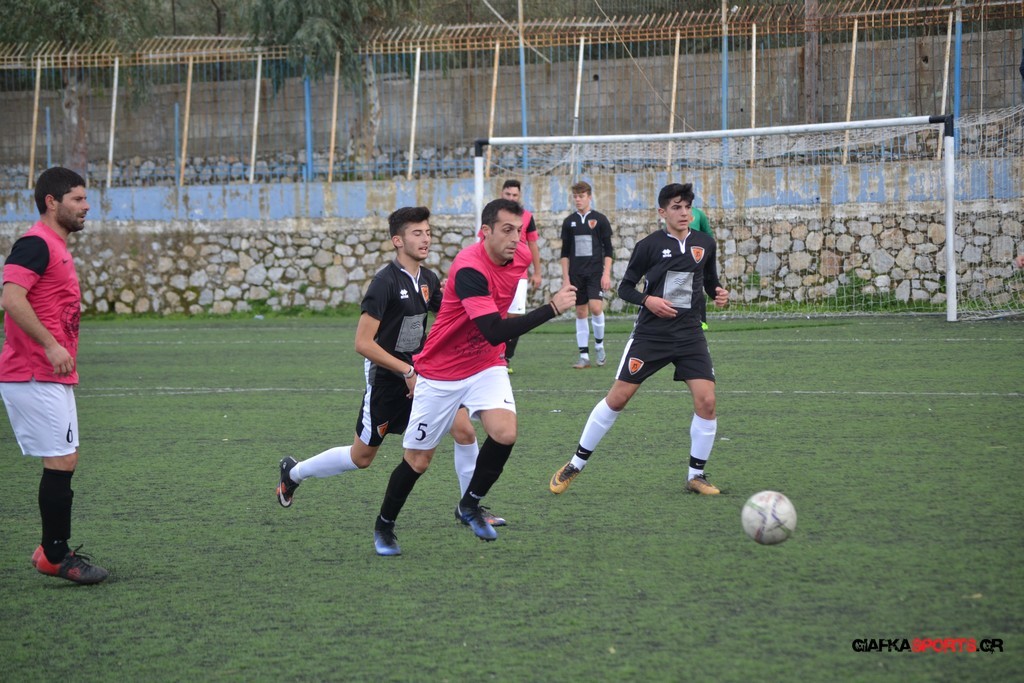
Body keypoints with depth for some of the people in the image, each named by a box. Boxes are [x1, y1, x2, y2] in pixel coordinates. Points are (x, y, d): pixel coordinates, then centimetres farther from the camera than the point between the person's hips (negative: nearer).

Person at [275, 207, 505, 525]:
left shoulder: (428, 279, 1)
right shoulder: (386, 282, -21)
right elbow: (363, 343, -23)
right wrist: (407, 371, -22)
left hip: (421, 373, 6)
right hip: (386, 380, -6)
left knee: (464, 429, -11)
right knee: (361, 457, 8)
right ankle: (294, 472, 32)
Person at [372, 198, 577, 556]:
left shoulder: (520, 256, -8)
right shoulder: (470, 269, -30)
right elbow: (494, 332, -38)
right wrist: (552, 309, -38)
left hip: (486, 365, 5)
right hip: (440, 374, -5)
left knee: (505, 432, -21)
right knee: (418, 460, 4)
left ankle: (469, 505, 4)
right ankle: (384, 527, 30)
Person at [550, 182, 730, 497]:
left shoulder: (705, 244, 5)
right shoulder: (650, 245, -5)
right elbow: (625, 287, 1)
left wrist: (718, 294, -3)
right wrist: (648, 300, -17)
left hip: (690, 333, 3)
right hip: (650, 333, -2)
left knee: (706, 401, -11)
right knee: (618, 398, -2)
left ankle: (696, 476, 6)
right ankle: (575, 465, 12)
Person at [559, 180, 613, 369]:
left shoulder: (600, 219, 1)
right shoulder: (569, 222, 8)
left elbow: (608, 249, 0)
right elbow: (565, 252, 12)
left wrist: (606, 274, -8)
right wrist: (566, 277, 5)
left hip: (596, 272, -3)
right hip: (576, 274, 3)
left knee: (595, 307, -18)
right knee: (580, 311, 3)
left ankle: (599, 343, 7)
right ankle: (584, 356, 7)